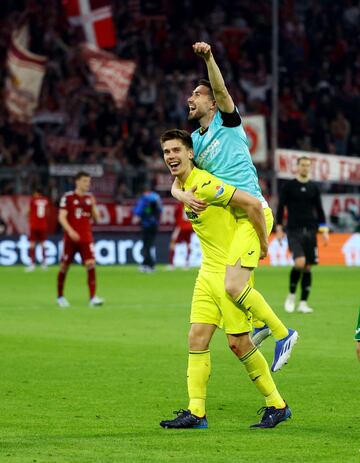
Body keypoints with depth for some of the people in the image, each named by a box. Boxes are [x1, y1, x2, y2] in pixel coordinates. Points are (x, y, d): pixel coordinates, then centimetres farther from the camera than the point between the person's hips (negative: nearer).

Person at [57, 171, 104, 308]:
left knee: (91, 265, -13)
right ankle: (60, 296, 23)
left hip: (86, 238, 3)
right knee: (64, 266, 5)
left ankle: (93, 298, -17)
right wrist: (70, 231, -24)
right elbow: (62, 217, -10)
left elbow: (96, 218, 12)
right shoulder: (67, 197, -3)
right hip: (71, 238, -3)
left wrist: (93, 206, -6)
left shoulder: (89, 198, 10)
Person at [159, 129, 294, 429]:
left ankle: (277, 405, 10)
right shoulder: (183, 186, 9)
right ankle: (196, 412, 4)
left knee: (238, 342, -4)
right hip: (208, 270, 9)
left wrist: (262, 246, -14)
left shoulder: (204, 184, -21)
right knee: (197, 338, 2)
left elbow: (253, 204, -24)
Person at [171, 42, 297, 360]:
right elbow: (176, 184, 11)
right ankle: (264, 323, 43)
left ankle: (282, 334, -6)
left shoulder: (226, 121, 1)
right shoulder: (194, 141, 18)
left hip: (252, 212, -8)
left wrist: (209, 58, -35)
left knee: (235, 287, -19)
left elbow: (221, 90, -19)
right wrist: (185, 196, -11)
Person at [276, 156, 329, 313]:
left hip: (310, 230, 4)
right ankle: (291, 295, 0)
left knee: (308, 267, 2)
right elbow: (281, 208, 3)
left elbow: (319, 210, 14)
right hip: (294, 230, -4)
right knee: (300, 262, -21)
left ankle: (303, 303, 8)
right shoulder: (289, 186, 1)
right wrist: (279, 229, -3)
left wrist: (324, 231, 7)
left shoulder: (314, 187, 10)